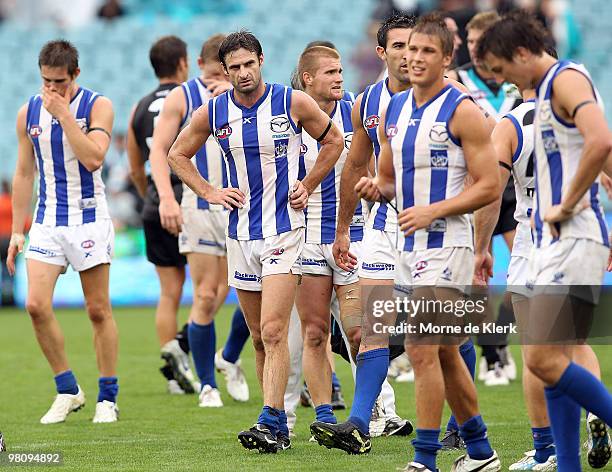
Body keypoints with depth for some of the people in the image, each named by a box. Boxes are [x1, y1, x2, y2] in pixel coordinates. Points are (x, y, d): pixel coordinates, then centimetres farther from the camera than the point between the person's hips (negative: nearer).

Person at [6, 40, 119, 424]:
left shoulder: (97, 106, -7)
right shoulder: (29, 112, 5)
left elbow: (93, 158, -22)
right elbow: (24, 173, 12)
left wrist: (63, 113, -21)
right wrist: (17, 231, 10)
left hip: (89, 217, -3)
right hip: (47, 220, 3)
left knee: (99, 310, 0)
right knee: (37, 305, -10)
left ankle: (108, 398, 11)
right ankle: (68, 391, 5)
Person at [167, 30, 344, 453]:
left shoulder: (293, 102, -6)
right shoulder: (213, 113, 1)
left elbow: (333, 140, 10)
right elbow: (178, 155, 17)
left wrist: (307, 186, 3)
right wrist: (209, 192, 6)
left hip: (284, 230, -4)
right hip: (241, 233, 4)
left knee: (273, 331, -16)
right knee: (260, 337, 9)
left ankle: (270, 423, -20)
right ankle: (279, 426, 18)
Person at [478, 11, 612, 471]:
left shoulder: (566, 78, -11)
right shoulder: (545, 89, 20)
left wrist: (566, 206, -20)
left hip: (574, 240, -10)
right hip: (553, 243, 10)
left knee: (542, 358, -16)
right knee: (552, 363, 6)